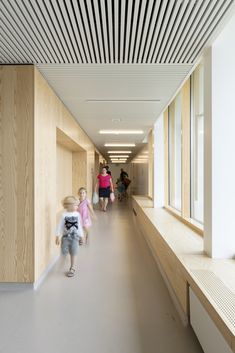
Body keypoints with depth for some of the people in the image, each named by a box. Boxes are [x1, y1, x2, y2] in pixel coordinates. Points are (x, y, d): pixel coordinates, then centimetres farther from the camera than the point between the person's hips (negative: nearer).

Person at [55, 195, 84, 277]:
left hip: (75, 236, 2)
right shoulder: (64, 215, -12)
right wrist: (58, 236, -8)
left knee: (73, 253, 6)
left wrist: (81, 235, 9)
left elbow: (79, 225, 5)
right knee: (65, 252, 4)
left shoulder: (77, 214, -3)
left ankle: (72, 269, 21)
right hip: (66, 236, -1)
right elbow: (60, 226, -8)